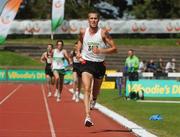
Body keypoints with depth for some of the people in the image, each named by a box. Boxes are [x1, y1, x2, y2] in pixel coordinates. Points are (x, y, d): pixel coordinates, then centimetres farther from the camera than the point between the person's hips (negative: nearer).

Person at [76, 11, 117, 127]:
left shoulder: (103, 33, -8)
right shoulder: (83, 32, -1)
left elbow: (114, 48, -10)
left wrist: (101, 51, -24)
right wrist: (78, 51, 6)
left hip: (100, 64, 1)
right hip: (86, 63, 0)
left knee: (96, 90, 18)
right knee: (87, 89, -19)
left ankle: (94, 100, 57)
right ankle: (88, 116, -29)